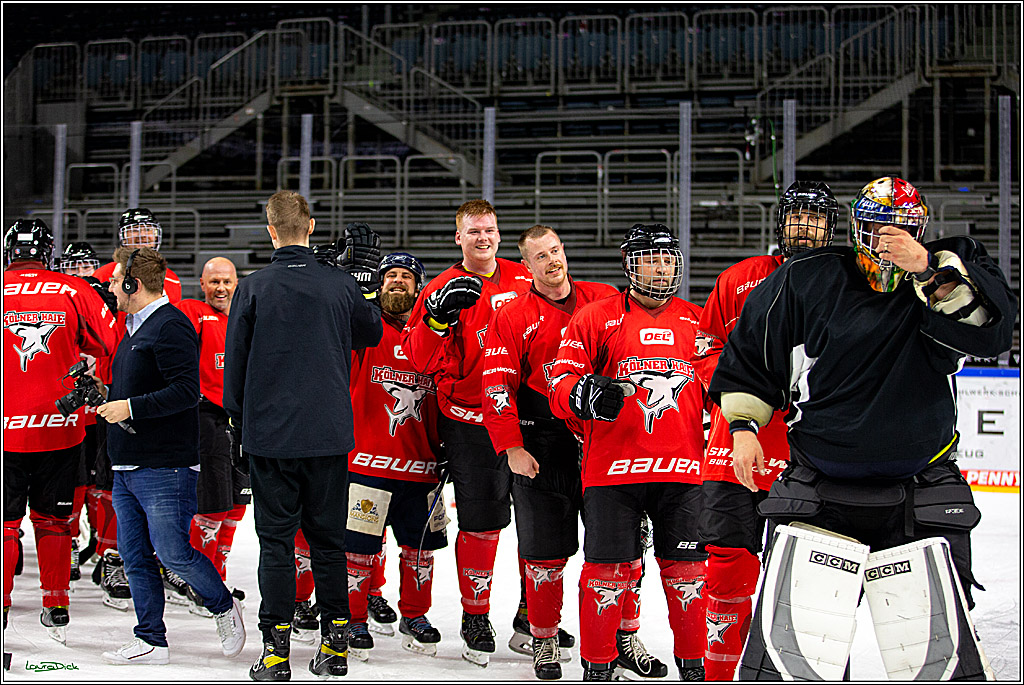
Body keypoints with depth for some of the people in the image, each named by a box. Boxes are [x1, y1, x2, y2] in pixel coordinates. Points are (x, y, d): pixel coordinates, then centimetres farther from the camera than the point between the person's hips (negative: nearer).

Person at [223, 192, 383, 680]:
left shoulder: (253, 288, -8)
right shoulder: (342, 284, -2)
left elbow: (235, 362, -1)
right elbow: (372, 334, 17)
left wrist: (238, 423, 12)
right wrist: (369, 277, 26)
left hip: (270, 436, -2)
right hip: (329, 434, 2)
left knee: (276, 540, 5)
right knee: (327, 539, 11)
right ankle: (335, 644, 12)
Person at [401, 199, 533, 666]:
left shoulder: (523, 279, 8)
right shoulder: (446, 289, -2)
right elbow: (418, 358, -10)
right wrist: (438, 317, -25)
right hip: (469, 421, -3)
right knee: (480, 523, -3)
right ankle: (475, 618, 13)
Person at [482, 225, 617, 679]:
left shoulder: (605, 302, 8)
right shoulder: (512, 318, 1)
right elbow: (497, 388, -2)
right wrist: (512, 448, -9)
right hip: (541, 447, -2)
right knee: (545, 550, 1)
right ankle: (544, 639, 16)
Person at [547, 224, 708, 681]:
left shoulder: (697, 321, 13)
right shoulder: (596, 318, 3)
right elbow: (560, 382, -1)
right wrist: (583, 394, -22)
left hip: (683, 468, 3)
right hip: (612, 468, -3)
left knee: (687, 570, 5)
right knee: (609, 568, -3)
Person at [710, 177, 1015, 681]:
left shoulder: (953, 269, 1)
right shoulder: (807, 281, 0)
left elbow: (994, 328, -17)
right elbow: (749, 352, 11)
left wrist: (929, 270, -25)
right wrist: (743, 424, 4)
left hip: (920, 502, 1)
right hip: (818, 496, 0)